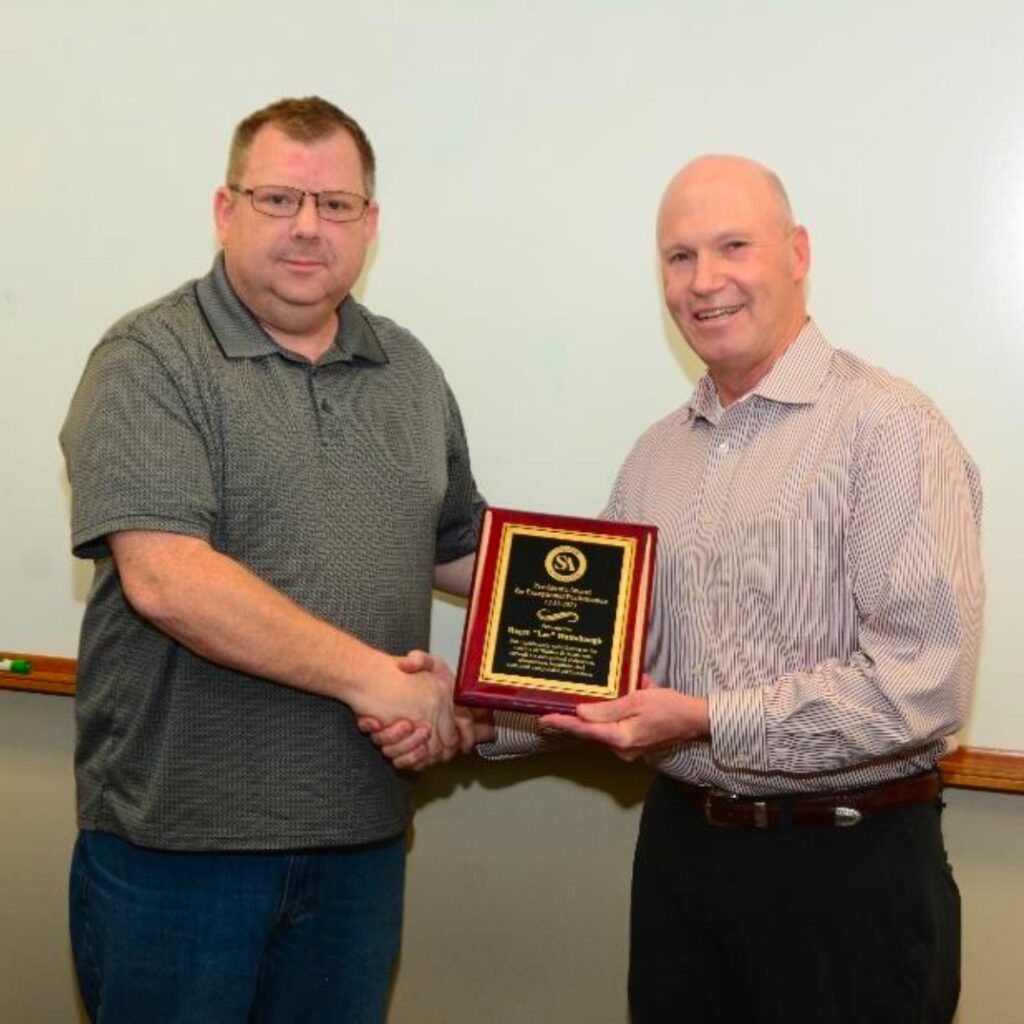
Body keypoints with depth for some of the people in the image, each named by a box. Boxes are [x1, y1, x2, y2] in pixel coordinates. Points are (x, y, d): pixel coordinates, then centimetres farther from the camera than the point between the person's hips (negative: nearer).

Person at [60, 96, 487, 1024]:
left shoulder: (409, 372, 10)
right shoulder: (150, 363, -10)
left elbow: (460, 549, 20)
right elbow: (166, 579, -22)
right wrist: (377, 680, -19)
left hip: (361, 840, 5)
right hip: (178, 842, -5)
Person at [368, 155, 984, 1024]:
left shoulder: (889, 430, -13)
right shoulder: (658, 454, 9)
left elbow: (923, 680, -21)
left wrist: (706, 721, -21)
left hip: (847, 864, -6)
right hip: (679, 846, 6)